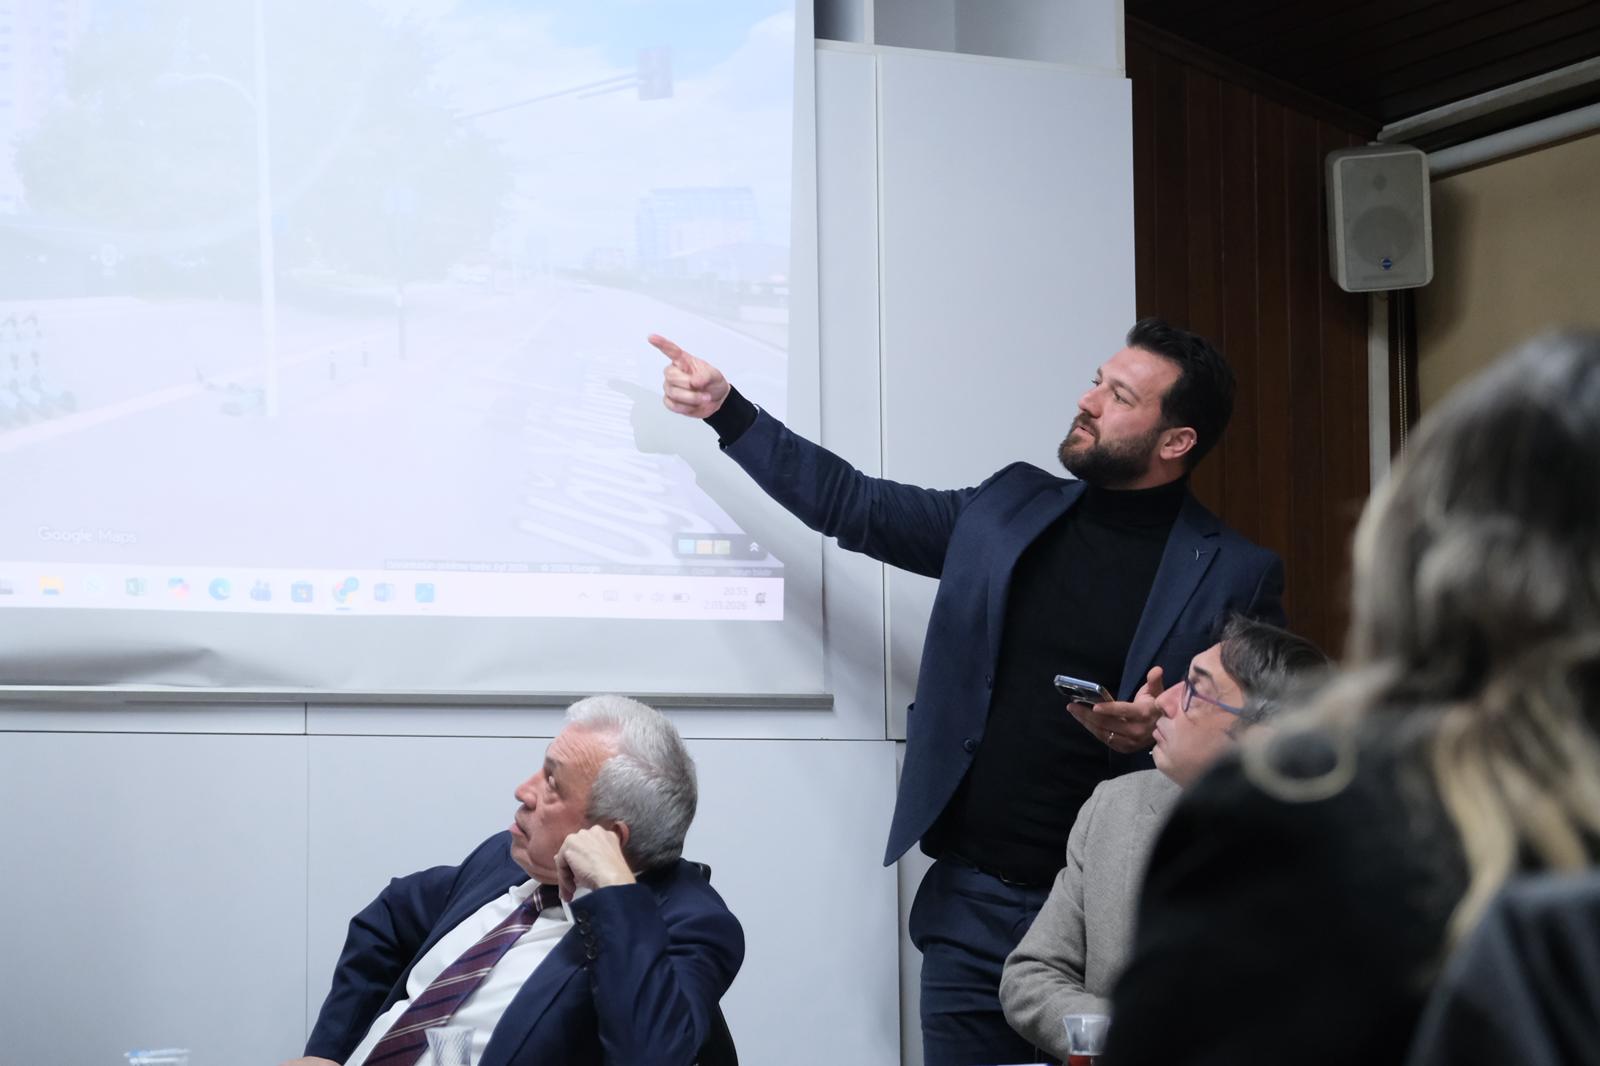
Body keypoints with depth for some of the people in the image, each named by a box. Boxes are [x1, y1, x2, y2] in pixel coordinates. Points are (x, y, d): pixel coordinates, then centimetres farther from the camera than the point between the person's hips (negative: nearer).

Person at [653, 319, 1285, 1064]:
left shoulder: (1237, 576, -3)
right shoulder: (1010, 507, 10)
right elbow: (854, 505, 15)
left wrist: (1162, 732, -22)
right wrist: (725, 412, 11)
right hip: (972, 902, 4)